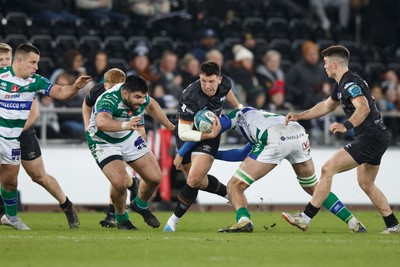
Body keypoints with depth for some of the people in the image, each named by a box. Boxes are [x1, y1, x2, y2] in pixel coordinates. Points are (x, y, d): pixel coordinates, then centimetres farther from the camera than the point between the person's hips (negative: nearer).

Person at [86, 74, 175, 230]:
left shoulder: (139, 96, -15)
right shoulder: (108, 100, -36)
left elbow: (151, 106, 11)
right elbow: (102, 123, -57)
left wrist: (169, 125, 18)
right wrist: (125, 125, -72)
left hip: (129, 137, 6)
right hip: (103, 142, -6)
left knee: (155, 178, 3)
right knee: (120, 182, -26)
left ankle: (140, 206, 35)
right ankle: (121, 219, 3)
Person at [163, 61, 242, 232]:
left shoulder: (224, 84, -19)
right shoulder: (189, 98, -34)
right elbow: (183, 133, -32)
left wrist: (238, 108, 22)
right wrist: (209, 135, -40)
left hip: (210, 133, 1)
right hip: (188, 134, -1)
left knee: (194, 179, -15)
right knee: (200, 181, 10)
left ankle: (174, 220, -1)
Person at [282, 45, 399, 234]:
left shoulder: (350, 83, -16)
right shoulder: (342, 84, 17)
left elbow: (363, 108, -33)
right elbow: (327, 106, 32)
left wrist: (346, 126, -47)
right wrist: (298, 117, 31)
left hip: (370, 138, -11)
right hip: (377, 138, 11)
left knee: (328, 169, -14)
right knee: (366, 183, 22)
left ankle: (306, 218, -14)